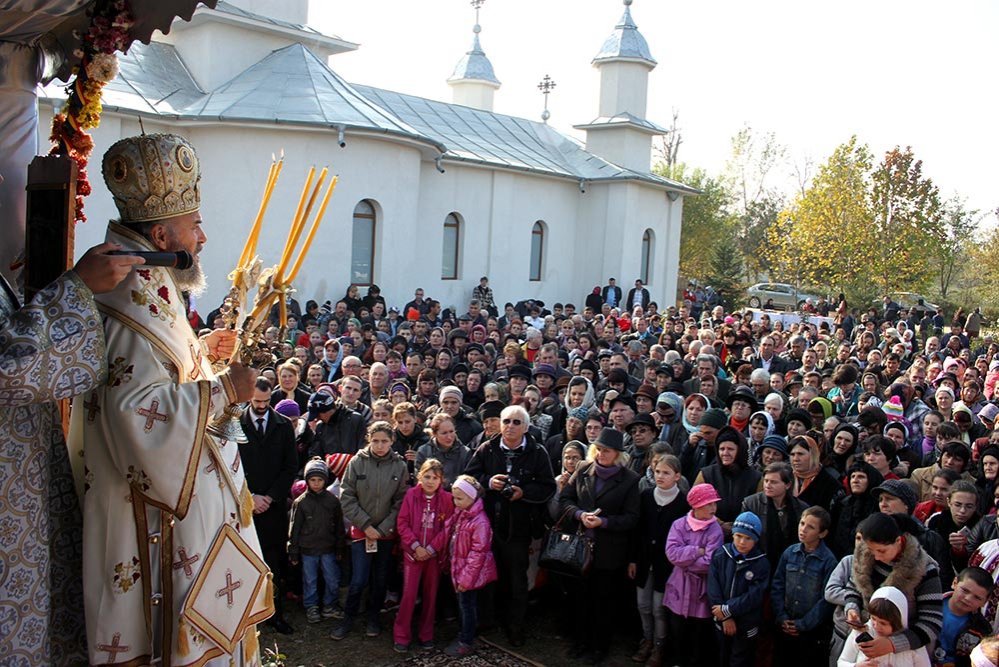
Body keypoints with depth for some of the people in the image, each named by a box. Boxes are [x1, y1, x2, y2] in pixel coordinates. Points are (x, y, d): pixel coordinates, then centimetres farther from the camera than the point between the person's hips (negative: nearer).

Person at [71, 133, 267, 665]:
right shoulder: (137, 291, -21)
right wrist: (222, 389, -21)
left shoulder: (140, 279, 12)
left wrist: (199, 349, 15)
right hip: (158, 503, -11)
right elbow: (140, 410, -30)